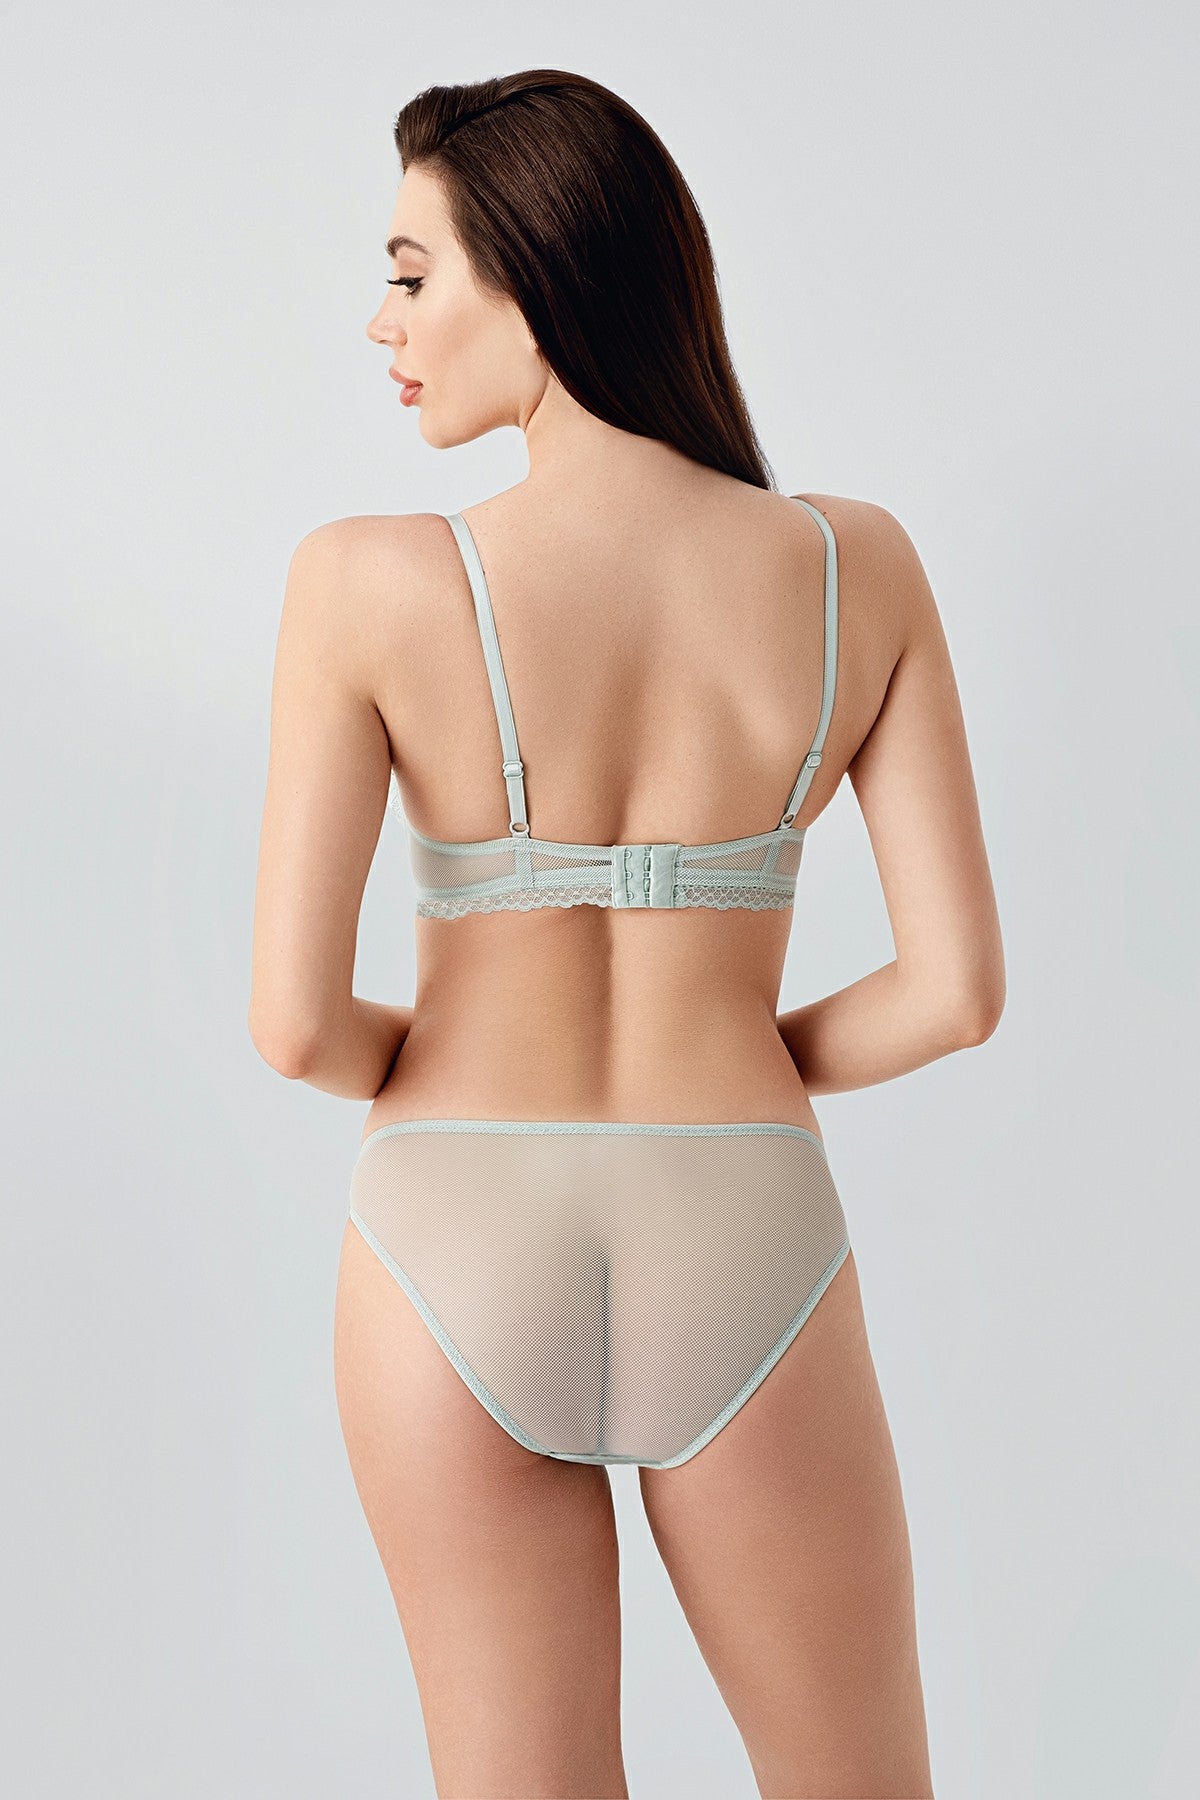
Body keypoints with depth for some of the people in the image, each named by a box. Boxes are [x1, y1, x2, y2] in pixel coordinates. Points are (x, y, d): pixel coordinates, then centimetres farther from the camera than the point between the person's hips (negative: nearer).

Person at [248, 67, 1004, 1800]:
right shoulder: (856, 566, -8)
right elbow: (957, 988, -8)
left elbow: (295, 1022, -14)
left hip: (458, 1265, -1)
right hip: (743, 1264, 1)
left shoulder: (371, 582, -14)